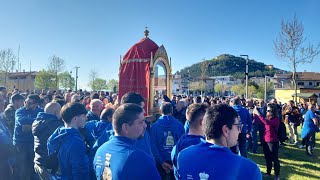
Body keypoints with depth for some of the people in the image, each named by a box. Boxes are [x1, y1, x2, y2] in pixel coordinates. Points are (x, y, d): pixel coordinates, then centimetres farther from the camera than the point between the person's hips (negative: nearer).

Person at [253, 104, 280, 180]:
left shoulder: (276, 120, -15)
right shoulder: (267, 118, 5)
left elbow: (267, 123, -33)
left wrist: (258, 114, -33)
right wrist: (255, 114, -7)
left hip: (273, 141, -7)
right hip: (265, 141, 7)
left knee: (274, 158, 2)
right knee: (267, 158, 18)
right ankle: (268, 172, 33)